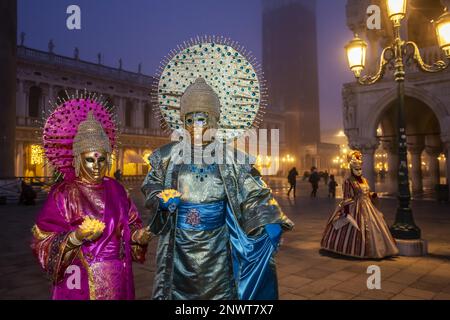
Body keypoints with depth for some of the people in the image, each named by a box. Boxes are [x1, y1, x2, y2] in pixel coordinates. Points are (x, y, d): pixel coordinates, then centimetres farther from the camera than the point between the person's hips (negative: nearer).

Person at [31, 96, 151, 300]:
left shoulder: (116, 189, 3)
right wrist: (75, 237, -25)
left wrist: (137, 235, -11)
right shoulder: (63, 192, -10)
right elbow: (44, 240, -10)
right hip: (81, 281, -4)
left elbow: (129, 226, 9)